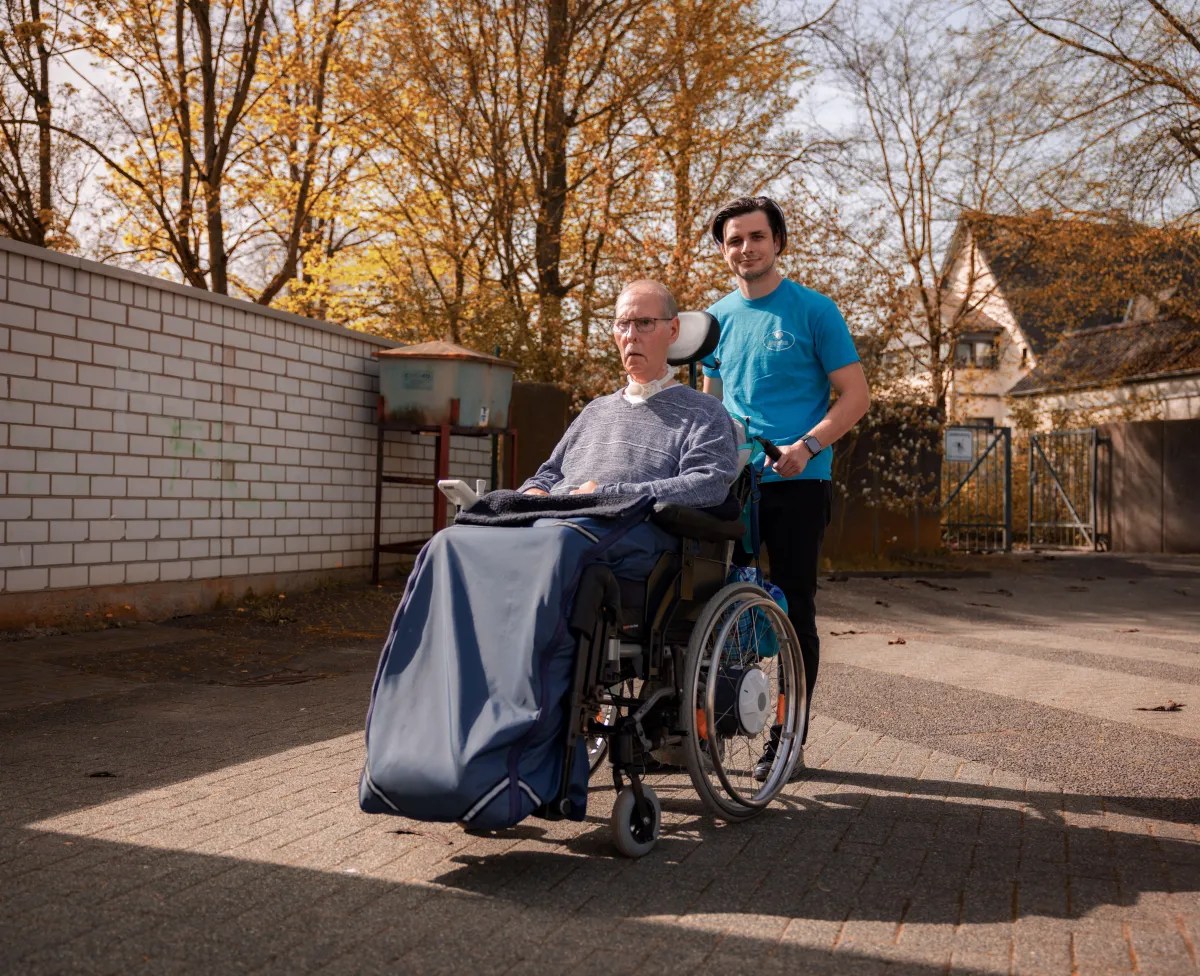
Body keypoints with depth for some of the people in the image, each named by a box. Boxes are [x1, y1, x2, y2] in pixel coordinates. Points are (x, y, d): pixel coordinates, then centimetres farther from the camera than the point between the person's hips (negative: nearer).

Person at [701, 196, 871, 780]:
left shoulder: (814, 310, -2)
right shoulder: (718, 317, 12)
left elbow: (856, 395, -4)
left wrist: (806, 446, -19)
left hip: (796, 482, -4)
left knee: (794, 610, 2)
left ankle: (789, 737, 11)